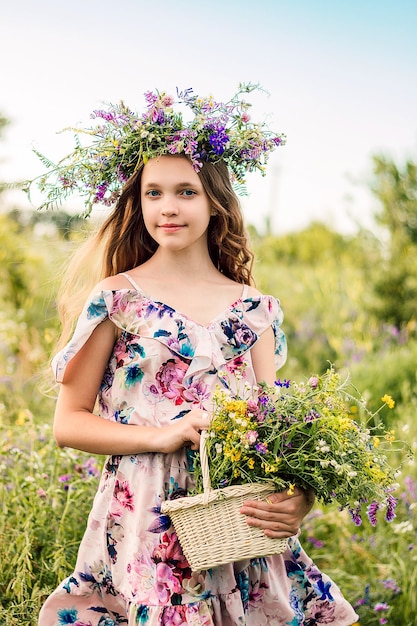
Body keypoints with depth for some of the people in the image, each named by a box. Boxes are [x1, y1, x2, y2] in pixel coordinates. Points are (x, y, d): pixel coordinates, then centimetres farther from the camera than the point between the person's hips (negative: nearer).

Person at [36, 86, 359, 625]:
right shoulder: (117, 297, -1)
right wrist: (161, 436, -16)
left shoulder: (252, 308, 6)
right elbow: (68, 422, -1)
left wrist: (298, 498, -14)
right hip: (142, 524, -2)